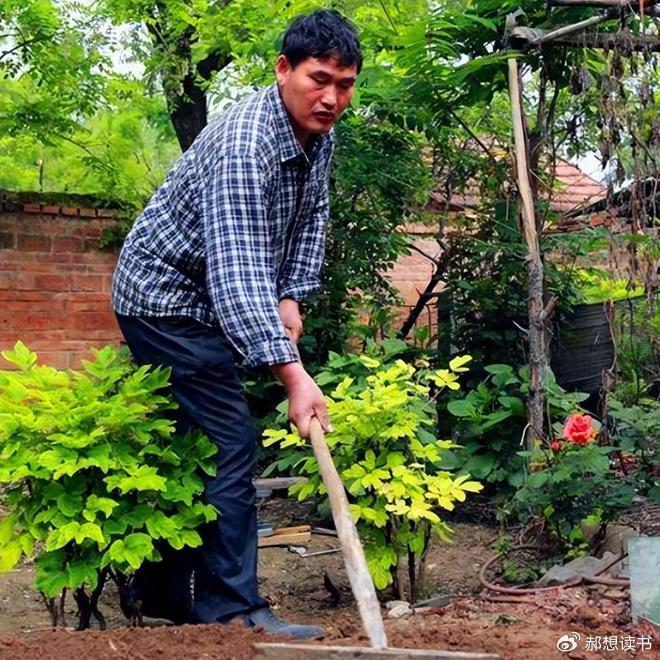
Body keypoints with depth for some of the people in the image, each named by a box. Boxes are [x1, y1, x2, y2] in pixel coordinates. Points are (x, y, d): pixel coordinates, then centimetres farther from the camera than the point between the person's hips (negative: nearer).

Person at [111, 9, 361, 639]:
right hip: (167, 297, -10)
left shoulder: (319, 134, -1)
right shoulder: (244, 145, -30)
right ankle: (231, 607, -7)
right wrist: (293, 374, -45)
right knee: (228, 442, -14)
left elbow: (312, 217, 12)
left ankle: (162, 593, 25)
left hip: (202, 302, 10)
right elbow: (238, 273, -39)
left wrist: (292, 296, -2)